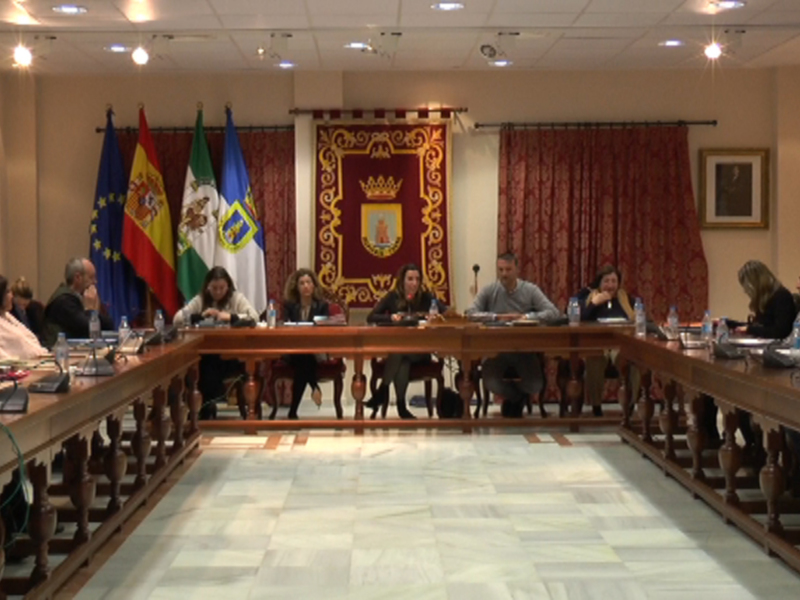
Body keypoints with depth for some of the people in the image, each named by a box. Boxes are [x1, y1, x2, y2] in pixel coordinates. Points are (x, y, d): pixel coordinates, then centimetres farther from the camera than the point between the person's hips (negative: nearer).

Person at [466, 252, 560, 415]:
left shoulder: (531, 290, 1)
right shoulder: (488, 291, 2)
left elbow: (554, 313, -9)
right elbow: (471, 313, -9)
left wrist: (525, 316, -21)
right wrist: (497, 317, -21)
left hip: (525, 350, 0)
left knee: (534, 386, -21)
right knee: (491, 383, -26)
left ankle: (513, 399, 20)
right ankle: (515, 398, 13)